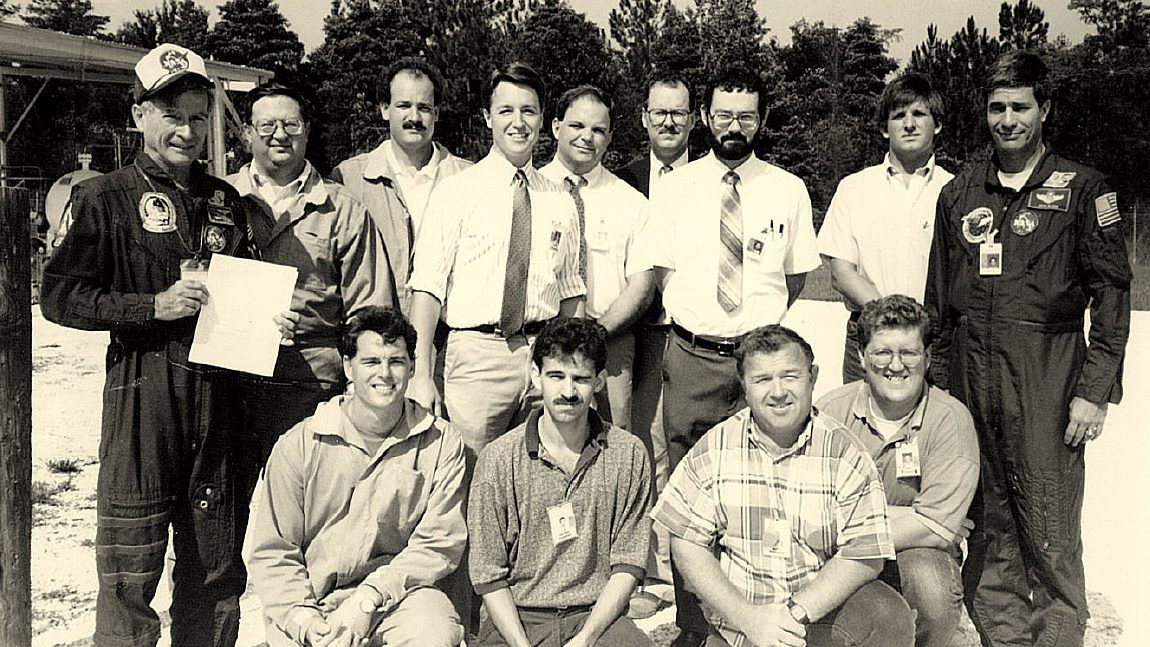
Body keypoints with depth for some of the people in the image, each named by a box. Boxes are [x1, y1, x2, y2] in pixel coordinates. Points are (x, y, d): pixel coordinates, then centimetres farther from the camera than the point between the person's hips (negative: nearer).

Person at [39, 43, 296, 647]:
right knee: (129, 572, 0)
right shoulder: (106, 198, -1)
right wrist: (155, 306, -13)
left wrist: (268, 317, 5)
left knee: (218, 568, 12)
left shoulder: (225, 200, 14)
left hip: (217, 389, 5)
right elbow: (59, 297, -5)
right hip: (142, 391, -5)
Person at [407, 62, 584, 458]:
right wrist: (421, 375, -13)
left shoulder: (560, 202, 12)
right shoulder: (457, 191, -1)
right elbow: (427, 287, -6)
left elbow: (571, 291, 15)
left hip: (545, 356, 4)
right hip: (476, 355, -3)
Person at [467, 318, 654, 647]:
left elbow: (627, 567, 1)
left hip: (597, 616, 1)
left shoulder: (629, 455, 1)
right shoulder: (498, 459, -2)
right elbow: (488, 575, -1)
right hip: (516, 617, -1)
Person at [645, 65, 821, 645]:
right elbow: (662, 273, 9)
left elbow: (797, 276, 13)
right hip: (691, 358, 1)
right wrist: (696, 315, 4)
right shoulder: (675, 187, 5)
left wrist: (761, 320, 8)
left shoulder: (789, 191, 5)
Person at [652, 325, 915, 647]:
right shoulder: (712, 450, 0)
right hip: (737, 621, 1)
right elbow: (687, 543, -2)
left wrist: (795, 612, -17)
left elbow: (865, 556, -6)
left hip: (822, 606, -1)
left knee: (891, 618, -27)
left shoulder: (844, 453, -3)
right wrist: (746, 618, -13)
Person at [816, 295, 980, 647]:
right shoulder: (830, 410, -5)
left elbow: (936, 528, -16)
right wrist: (903, 519, -16)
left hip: (918, 554, -1)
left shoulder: (949, 420, -10)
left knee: (931, 583, -33)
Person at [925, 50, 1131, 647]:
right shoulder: (960, 193, 12)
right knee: (988, 530, 9)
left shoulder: (1081, 189, 2)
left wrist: (1094, 390, -8)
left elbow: (1111, 294, -1)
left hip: (1046, 379, -3)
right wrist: (939, 383, 11)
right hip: (970, 380, 4)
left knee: (1049, 533, -3)